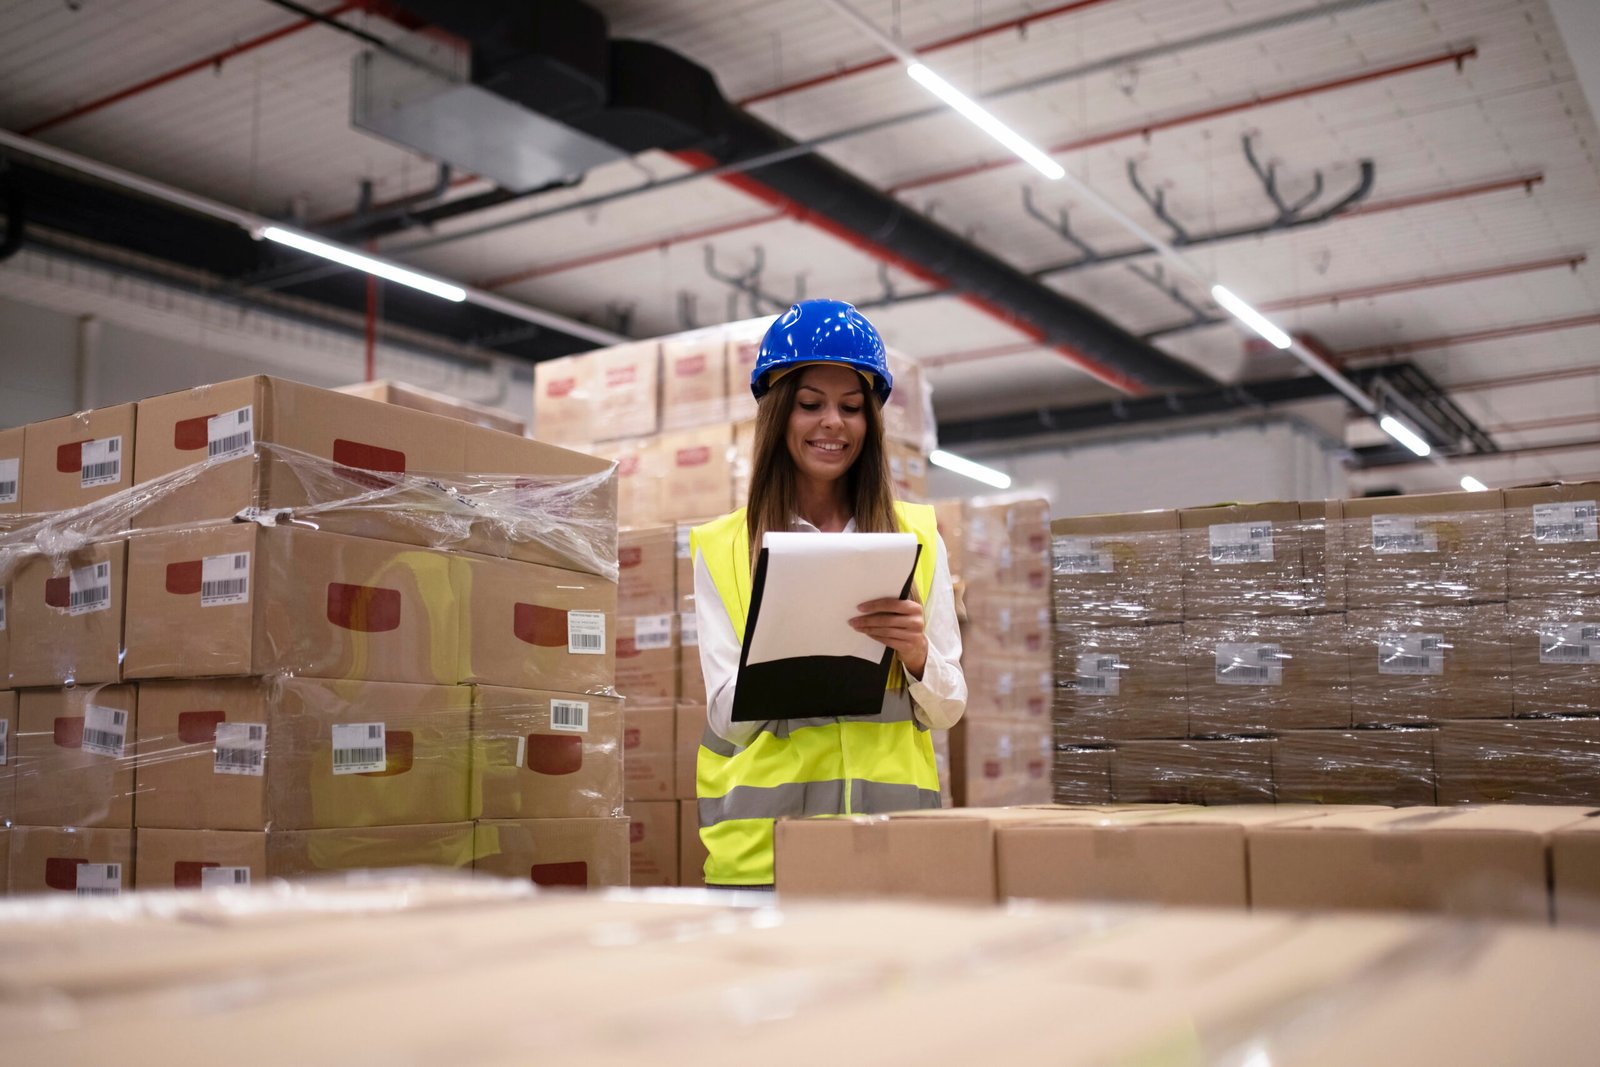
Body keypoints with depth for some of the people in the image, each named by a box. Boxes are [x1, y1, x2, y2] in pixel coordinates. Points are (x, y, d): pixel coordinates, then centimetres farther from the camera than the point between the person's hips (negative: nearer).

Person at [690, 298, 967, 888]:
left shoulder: (917, 537, 8)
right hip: (764, 835, -1)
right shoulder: (722, 549, 4)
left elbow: (948, 709, 7)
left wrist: (916, 654, -14)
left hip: (892, 827, 1)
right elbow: (728, 720, -2)